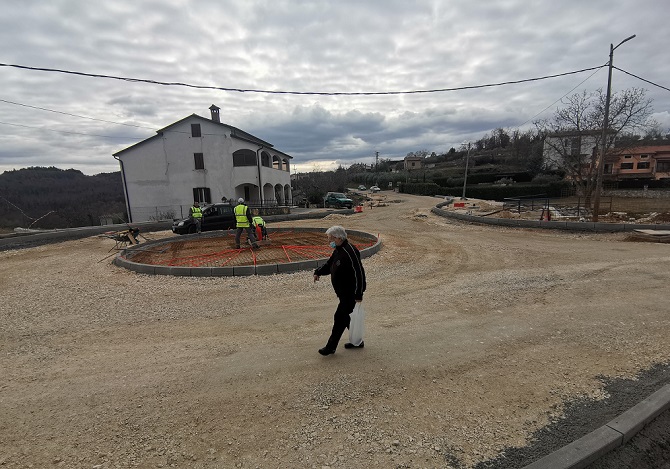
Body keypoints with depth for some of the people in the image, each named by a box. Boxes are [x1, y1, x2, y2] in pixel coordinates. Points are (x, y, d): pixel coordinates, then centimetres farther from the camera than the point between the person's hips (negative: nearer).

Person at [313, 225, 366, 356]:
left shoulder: (350, 252, -23)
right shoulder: (338, 250, 8)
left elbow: (359, 273, -25)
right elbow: (329, 265, 20)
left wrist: (358, 294, -24)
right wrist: (318, 272, 2)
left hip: (350, 293, -10)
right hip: (344, 293, 10)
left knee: (339, 318, -4)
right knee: (346, 317, 17)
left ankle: (331, 347, 6)